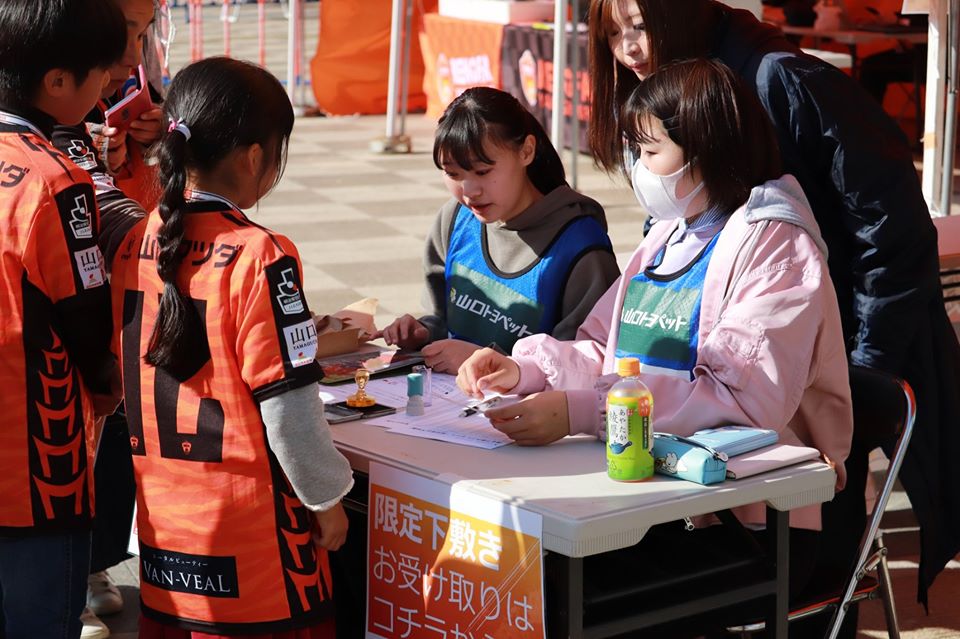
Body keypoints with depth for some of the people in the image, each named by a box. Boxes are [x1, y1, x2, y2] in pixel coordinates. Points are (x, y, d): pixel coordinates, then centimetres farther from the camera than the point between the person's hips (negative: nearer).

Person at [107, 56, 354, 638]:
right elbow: (287, 403, -16)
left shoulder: (134, 245, 0)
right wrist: (326, 498, -4)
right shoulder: (260, 256, -17)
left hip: (162, 519, 6)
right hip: (246, 527, -6)